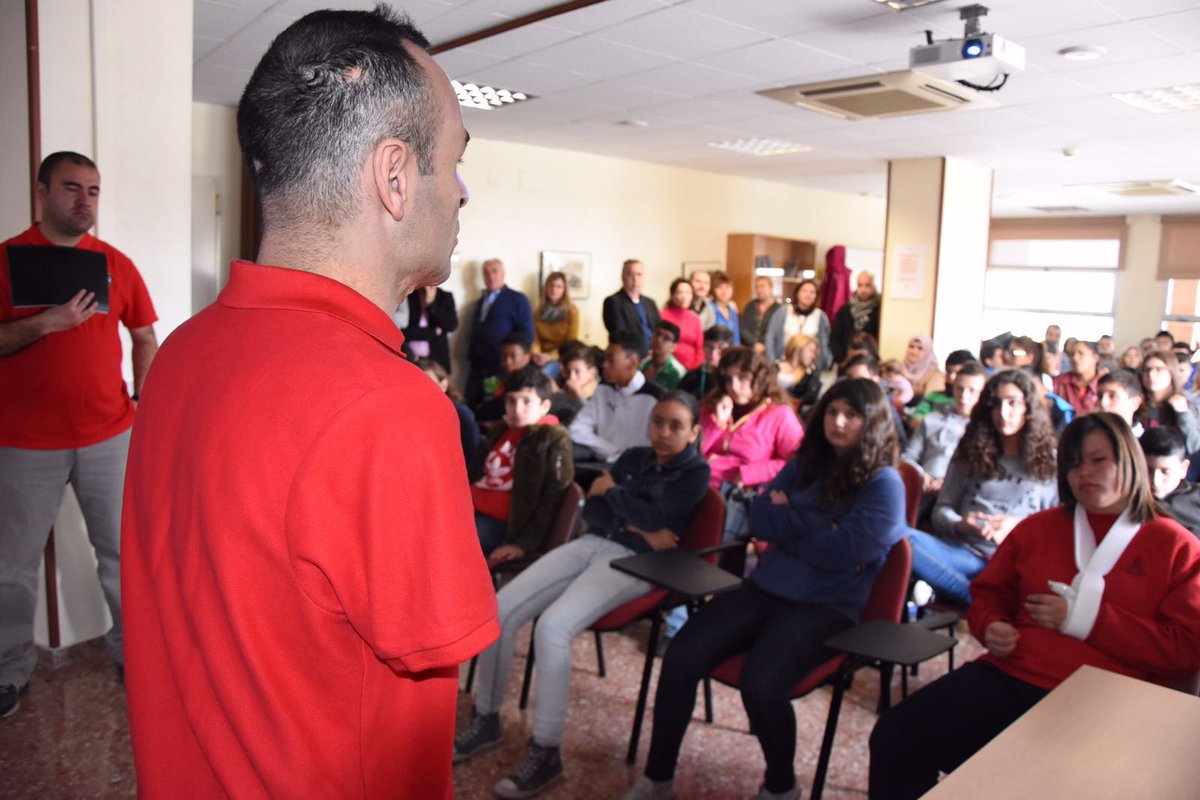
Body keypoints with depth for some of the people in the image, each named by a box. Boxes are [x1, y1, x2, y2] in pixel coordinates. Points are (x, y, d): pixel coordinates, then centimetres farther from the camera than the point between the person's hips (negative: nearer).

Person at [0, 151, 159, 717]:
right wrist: (48, 322, -22)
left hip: (108, 436, 2)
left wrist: (143, 400, 1)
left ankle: (130, 648, 27)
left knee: (122, 550, 10)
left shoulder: (115, 263, 6)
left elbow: (144, 336, 11)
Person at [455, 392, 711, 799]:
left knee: (551, 627, -29)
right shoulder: (634, 457, 18)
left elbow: (658, 517, -15)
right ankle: (486, 720, 7)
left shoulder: (696, 472, 1)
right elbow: (591, 509, 8)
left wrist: (612, 491, -1)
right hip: (591, 544, 7)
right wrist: (636, 528, -8)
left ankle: (546, 754, -17)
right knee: (500, 608, -11)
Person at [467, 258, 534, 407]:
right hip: (477, 369, 6)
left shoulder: (517, 300, 0)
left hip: (502, 369, -6)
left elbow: (527, 335, -6)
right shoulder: (479, 303, 20)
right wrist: (471, 359, 11)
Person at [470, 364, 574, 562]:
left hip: (501, 523, -7)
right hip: (470, 509, 8)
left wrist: (524, 544, -15)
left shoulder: (554, 439, 0)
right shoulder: (501, 431, 22)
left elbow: (553, 501, -8)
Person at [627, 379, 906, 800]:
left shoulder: (884, 484, -5)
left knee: (761, 683, -30)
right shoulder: (805, 464, 13)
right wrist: (814, 523, -9)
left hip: (825, 607, -5)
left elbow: (842, 551, -16)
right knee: (680, 657, -13)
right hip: (763, 589, 6)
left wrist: (787, 524, -3)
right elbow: (759, 518, 5)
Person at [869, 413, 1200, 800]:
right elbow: (990, 593, 28)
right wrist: (991, 627, 4)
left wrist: (1087, 617, -8)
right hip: (1007, 677, 4)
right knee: (895, 737, -19)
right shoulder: (1037, 528, 21)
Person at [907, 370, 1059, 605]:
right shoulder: (971, 452, 18)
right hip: (966, 553, 3)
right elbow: (942, 509, 15)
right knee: (905, 539, -32)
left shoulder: (1050, 462, 14)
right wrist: (960, 525, -9)